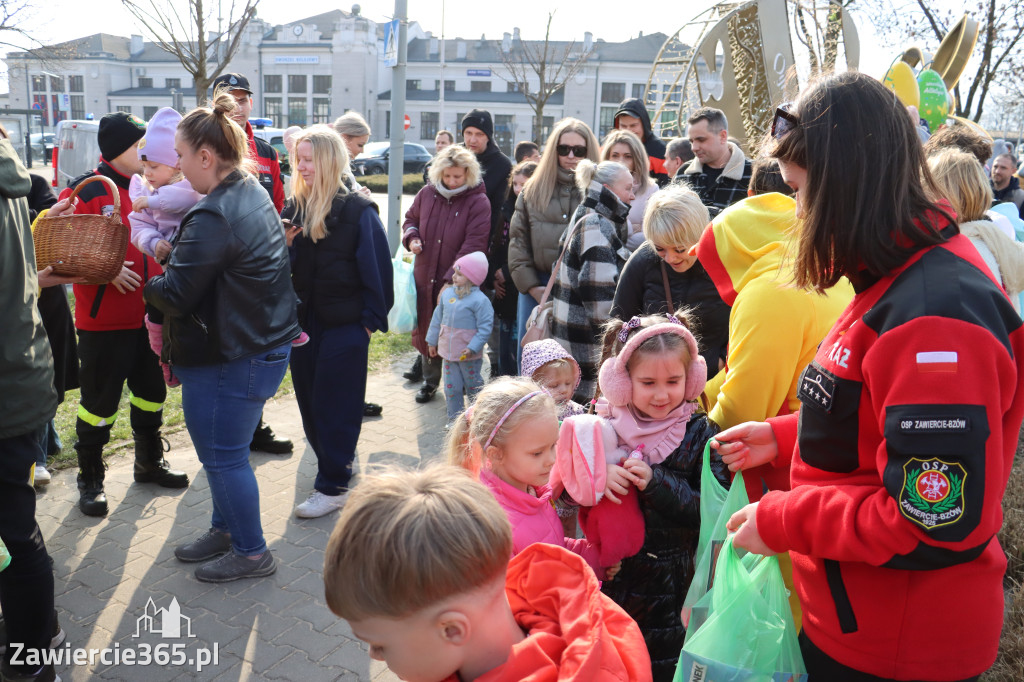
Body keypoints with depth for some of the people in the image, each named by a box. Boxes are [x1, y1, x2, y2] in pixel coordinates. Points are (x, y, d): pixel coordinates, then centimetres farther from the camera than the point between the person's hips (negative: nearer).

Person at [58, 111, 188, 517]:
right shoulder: (84, 192, -12)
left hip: (150, 317, 7)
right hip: (104, 321, -6)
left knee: (151, 393, 18)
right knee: (100, 402, 4)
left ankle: (150, 463, 37)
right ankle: (90, 480, 21)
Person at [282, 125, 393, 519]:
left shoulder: (358, 211, -10)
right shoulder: (293, 208, 7)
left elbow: (376, 268, -8)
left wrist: (372, 319, -10)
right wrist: (284, 246, -9)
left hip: (345, 324, -6)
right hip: (303, 321, 6)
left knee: (335, 404, 0)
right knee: (308, 399, 13)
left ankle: (333, 486, 11)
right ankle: (341, 458, 34)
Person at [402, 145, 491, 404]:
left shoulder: (478, 202, -12)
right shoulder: (427, 193, 3)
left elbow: (473, 245, -18)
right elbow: (410, 219, 21)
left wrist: (451, 280, -23)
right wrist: (411, 237, -3)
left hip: (458, 283, -5)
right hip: (425, 278, 5)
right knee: (426, 330, 14)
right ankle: (430, 380, 33)